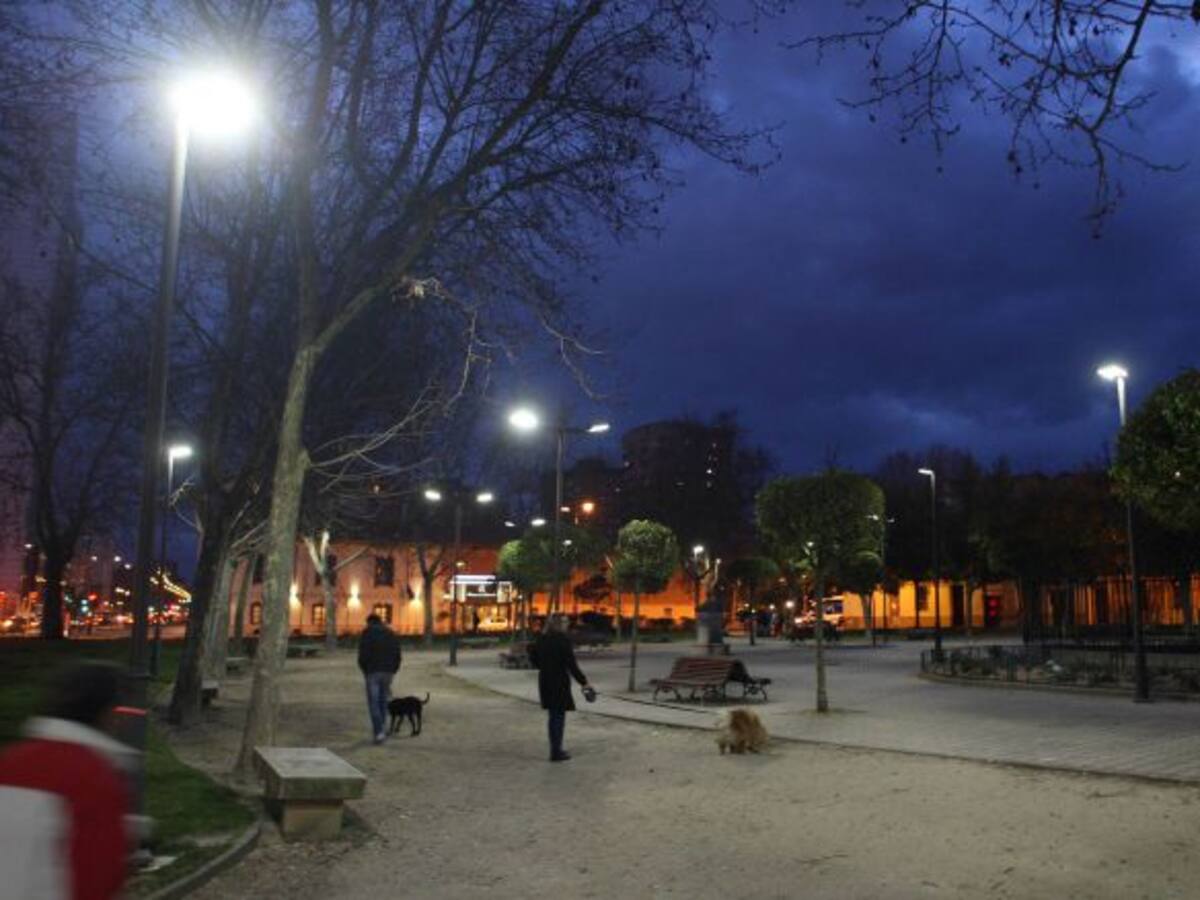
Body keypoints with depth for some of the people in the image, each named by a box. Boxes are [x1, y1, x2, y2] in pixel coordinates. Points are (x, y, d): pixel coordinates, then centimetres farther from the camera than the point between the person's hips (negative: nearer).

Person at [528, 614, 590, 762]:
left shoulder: (541, 639, 3)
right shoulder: (563, 640, -17)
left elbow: (533, 658, 11)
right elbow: (571, 664, -18)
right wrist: (583, 682, -11)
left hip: (545, 681, 7)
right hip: (559, 682, -7)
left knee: (552, 715, 17)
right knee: (559, 716, 2)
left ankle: (555, 749, 26)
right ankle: (556, 752, 6)